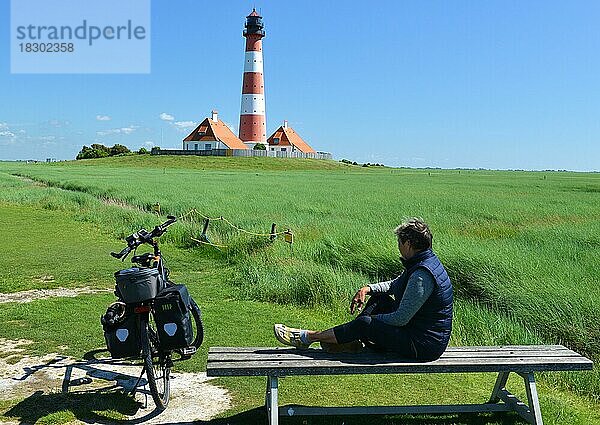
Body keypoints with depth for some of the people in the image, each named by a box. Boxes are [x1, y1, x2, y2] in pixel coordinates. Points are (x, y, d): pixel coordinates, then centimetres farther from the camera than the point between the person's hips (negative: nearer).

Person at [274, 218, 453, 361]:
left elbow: (401, 319, -25)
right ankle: (352, 342, 7)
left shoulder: (422, 275, -27)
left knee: (364, 324, -15)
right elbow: (395, 285, 20)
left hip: (424, 346, -10)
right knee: (379, 298, 13)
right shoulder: (424, 262, 6)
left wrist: (369, 319, -10)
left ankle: (307, 337, -1)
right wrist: (367, 289, 5)